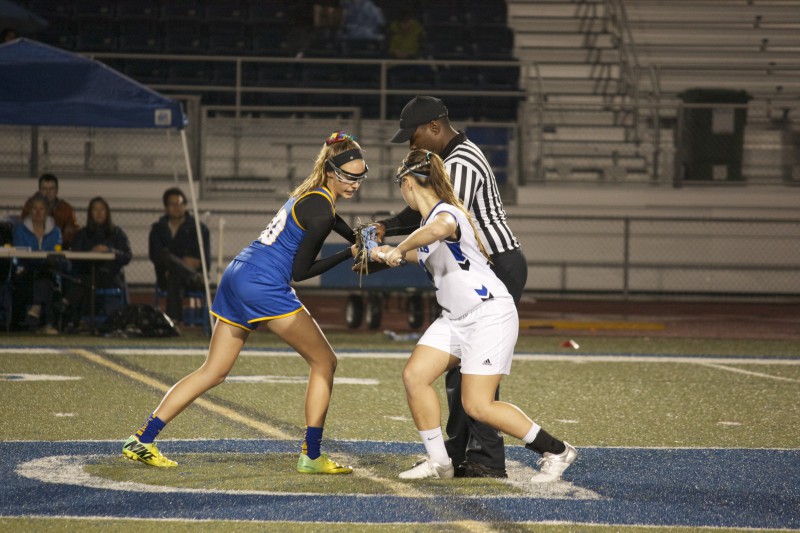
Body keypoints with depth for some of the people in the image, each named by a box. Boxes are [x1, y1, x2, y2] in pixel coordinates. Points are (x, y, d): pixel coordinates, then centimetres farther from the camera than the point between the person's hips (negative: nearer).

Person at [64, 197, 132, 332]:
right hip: (86, 274, 2)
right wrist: (90, 254, -13)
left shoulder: (117, 233, 17)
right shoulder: (82, 234, 23)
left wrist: (109, 250, -15)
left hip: (111, 276, -2)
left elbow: (128, 256, 2)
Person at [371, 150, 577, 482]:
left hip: (490, 315, -9)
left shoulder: (445, 213, -21)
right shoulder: (428, 219, 10)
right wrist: (389, 254, 36)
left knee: (477, 405, -12)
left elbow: (442, 227, -49)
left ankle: (556, 452, 0)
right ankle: (439, 462, 6)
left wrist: (400, 249, -38)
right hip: (456, 318, 9)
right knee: (415, 375, -3)